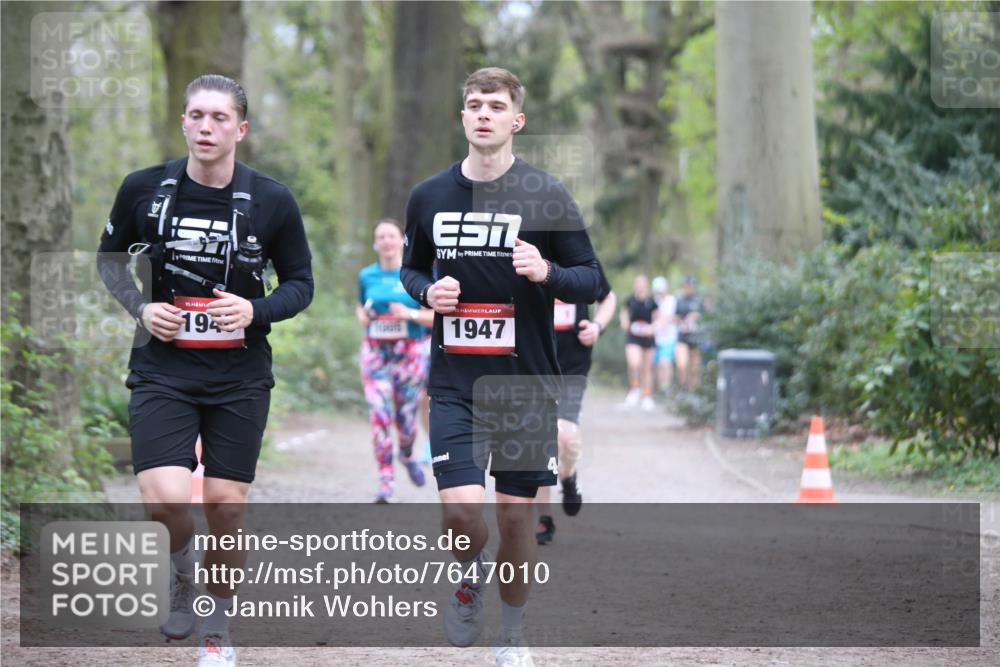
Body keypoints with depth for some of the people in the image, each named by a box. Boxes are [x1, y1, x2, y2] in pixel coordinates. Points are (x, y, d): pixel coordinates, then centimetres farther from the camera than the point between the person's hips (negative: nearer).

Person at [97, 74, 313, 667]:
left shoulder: (272, 202, -5)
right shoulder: (144, 189, -4)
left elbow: (301, 283, 5)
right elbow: (110, 256, 13)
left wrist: (254, 311, -15)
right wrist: (141, 308, -5)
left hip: (241, 377, 0)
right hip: (163, 368, 0)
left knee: (227, 504, 3)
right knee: (165, 498, -18)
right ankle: (183, 573, 17)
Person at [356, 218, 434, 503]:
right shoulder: (367, 276, 6)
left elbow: (436, 317, -1)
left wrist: (411, 314, -18)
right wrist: (363, 317, -1)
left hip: (410, 351, -1)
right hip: (375, 351, 1)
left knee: (407, 416, 5)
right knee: (379, 415, -12)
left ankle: (407, 455, 40)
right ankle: (385, 483, -9)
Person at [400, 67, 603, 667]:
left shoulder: (545, 195, -4)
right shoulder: (430, 196, 4)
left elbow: (594, 280, -1)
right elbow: (412, 268, 19)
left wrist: (547, 273, -21)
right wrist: (427, 291, -3)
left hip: (527, 382, -1)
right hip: (454, 384, 1)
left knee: (517, 513, 5)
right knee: (460, 510, -13)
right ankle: (472, 573, 22)